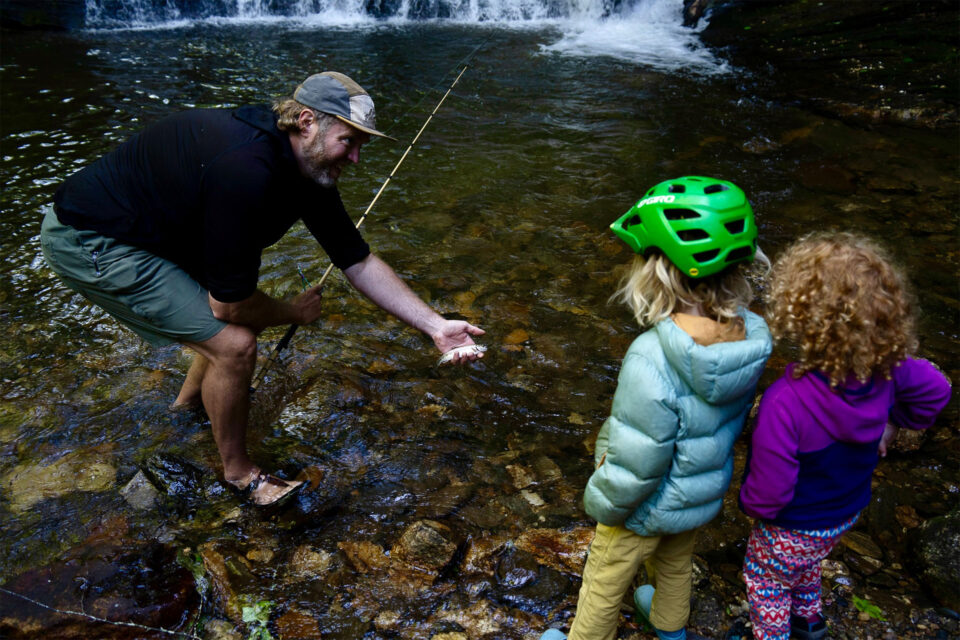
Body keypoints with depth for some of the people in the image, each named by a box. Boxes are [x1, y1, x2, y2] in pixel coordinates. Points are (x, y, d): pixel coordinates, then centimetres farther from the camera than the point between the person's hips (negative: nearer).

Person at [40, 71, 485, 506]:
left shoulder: (310, 171, -5)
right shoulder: (246, 170, -34)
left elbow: (360, 264, -1)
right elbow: (229, 305, -27)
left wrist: (436, 325, -7)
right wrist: (294, 313, -6)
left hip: (157, 231, 9)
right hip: (89, 241, -9)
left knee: (243, 317, 18)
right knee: (234, 343, -15)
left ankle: (192, 396, 47)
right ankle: (238, 470, 10)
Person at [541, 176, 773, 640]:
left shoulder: (653, 359, -41)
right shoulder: (750, 336, -20)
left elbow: (634, 468, -31)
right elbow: (734, 415, -2)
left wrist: (602, 504, -10)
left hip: (647, 509, -6)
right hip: (706, 493, 6)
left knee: (605, 586, 23)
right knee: (676, 563, 36)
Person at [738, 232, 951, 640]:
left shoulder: (785, 403, -43)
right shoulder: (887, 368, -24)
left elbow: (768, 494, -32)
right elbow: (936, 391, -2)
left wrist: (750, 503, -9)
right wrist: (890, 427, 8)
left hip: (793, 530, -6)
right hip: (847, 513, 7)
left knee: (766, 584, 25)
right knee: (806, 564, 37)